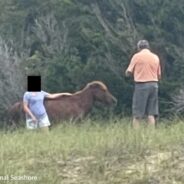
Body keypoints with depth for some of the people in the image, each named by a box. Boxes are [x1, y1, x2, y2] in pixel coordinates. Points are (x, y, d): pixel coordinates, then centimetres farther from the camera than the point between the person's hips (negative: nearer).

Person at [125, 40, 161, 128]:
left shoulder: (137, 56, -2)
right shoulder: (155, 57, 11)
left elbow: (128, 73, -1)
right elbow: (159, 75, 13)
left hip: (141, 85, -4)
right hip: (154, 85, 4)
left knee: (137, 115, -1)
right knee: (151, 114, 5)